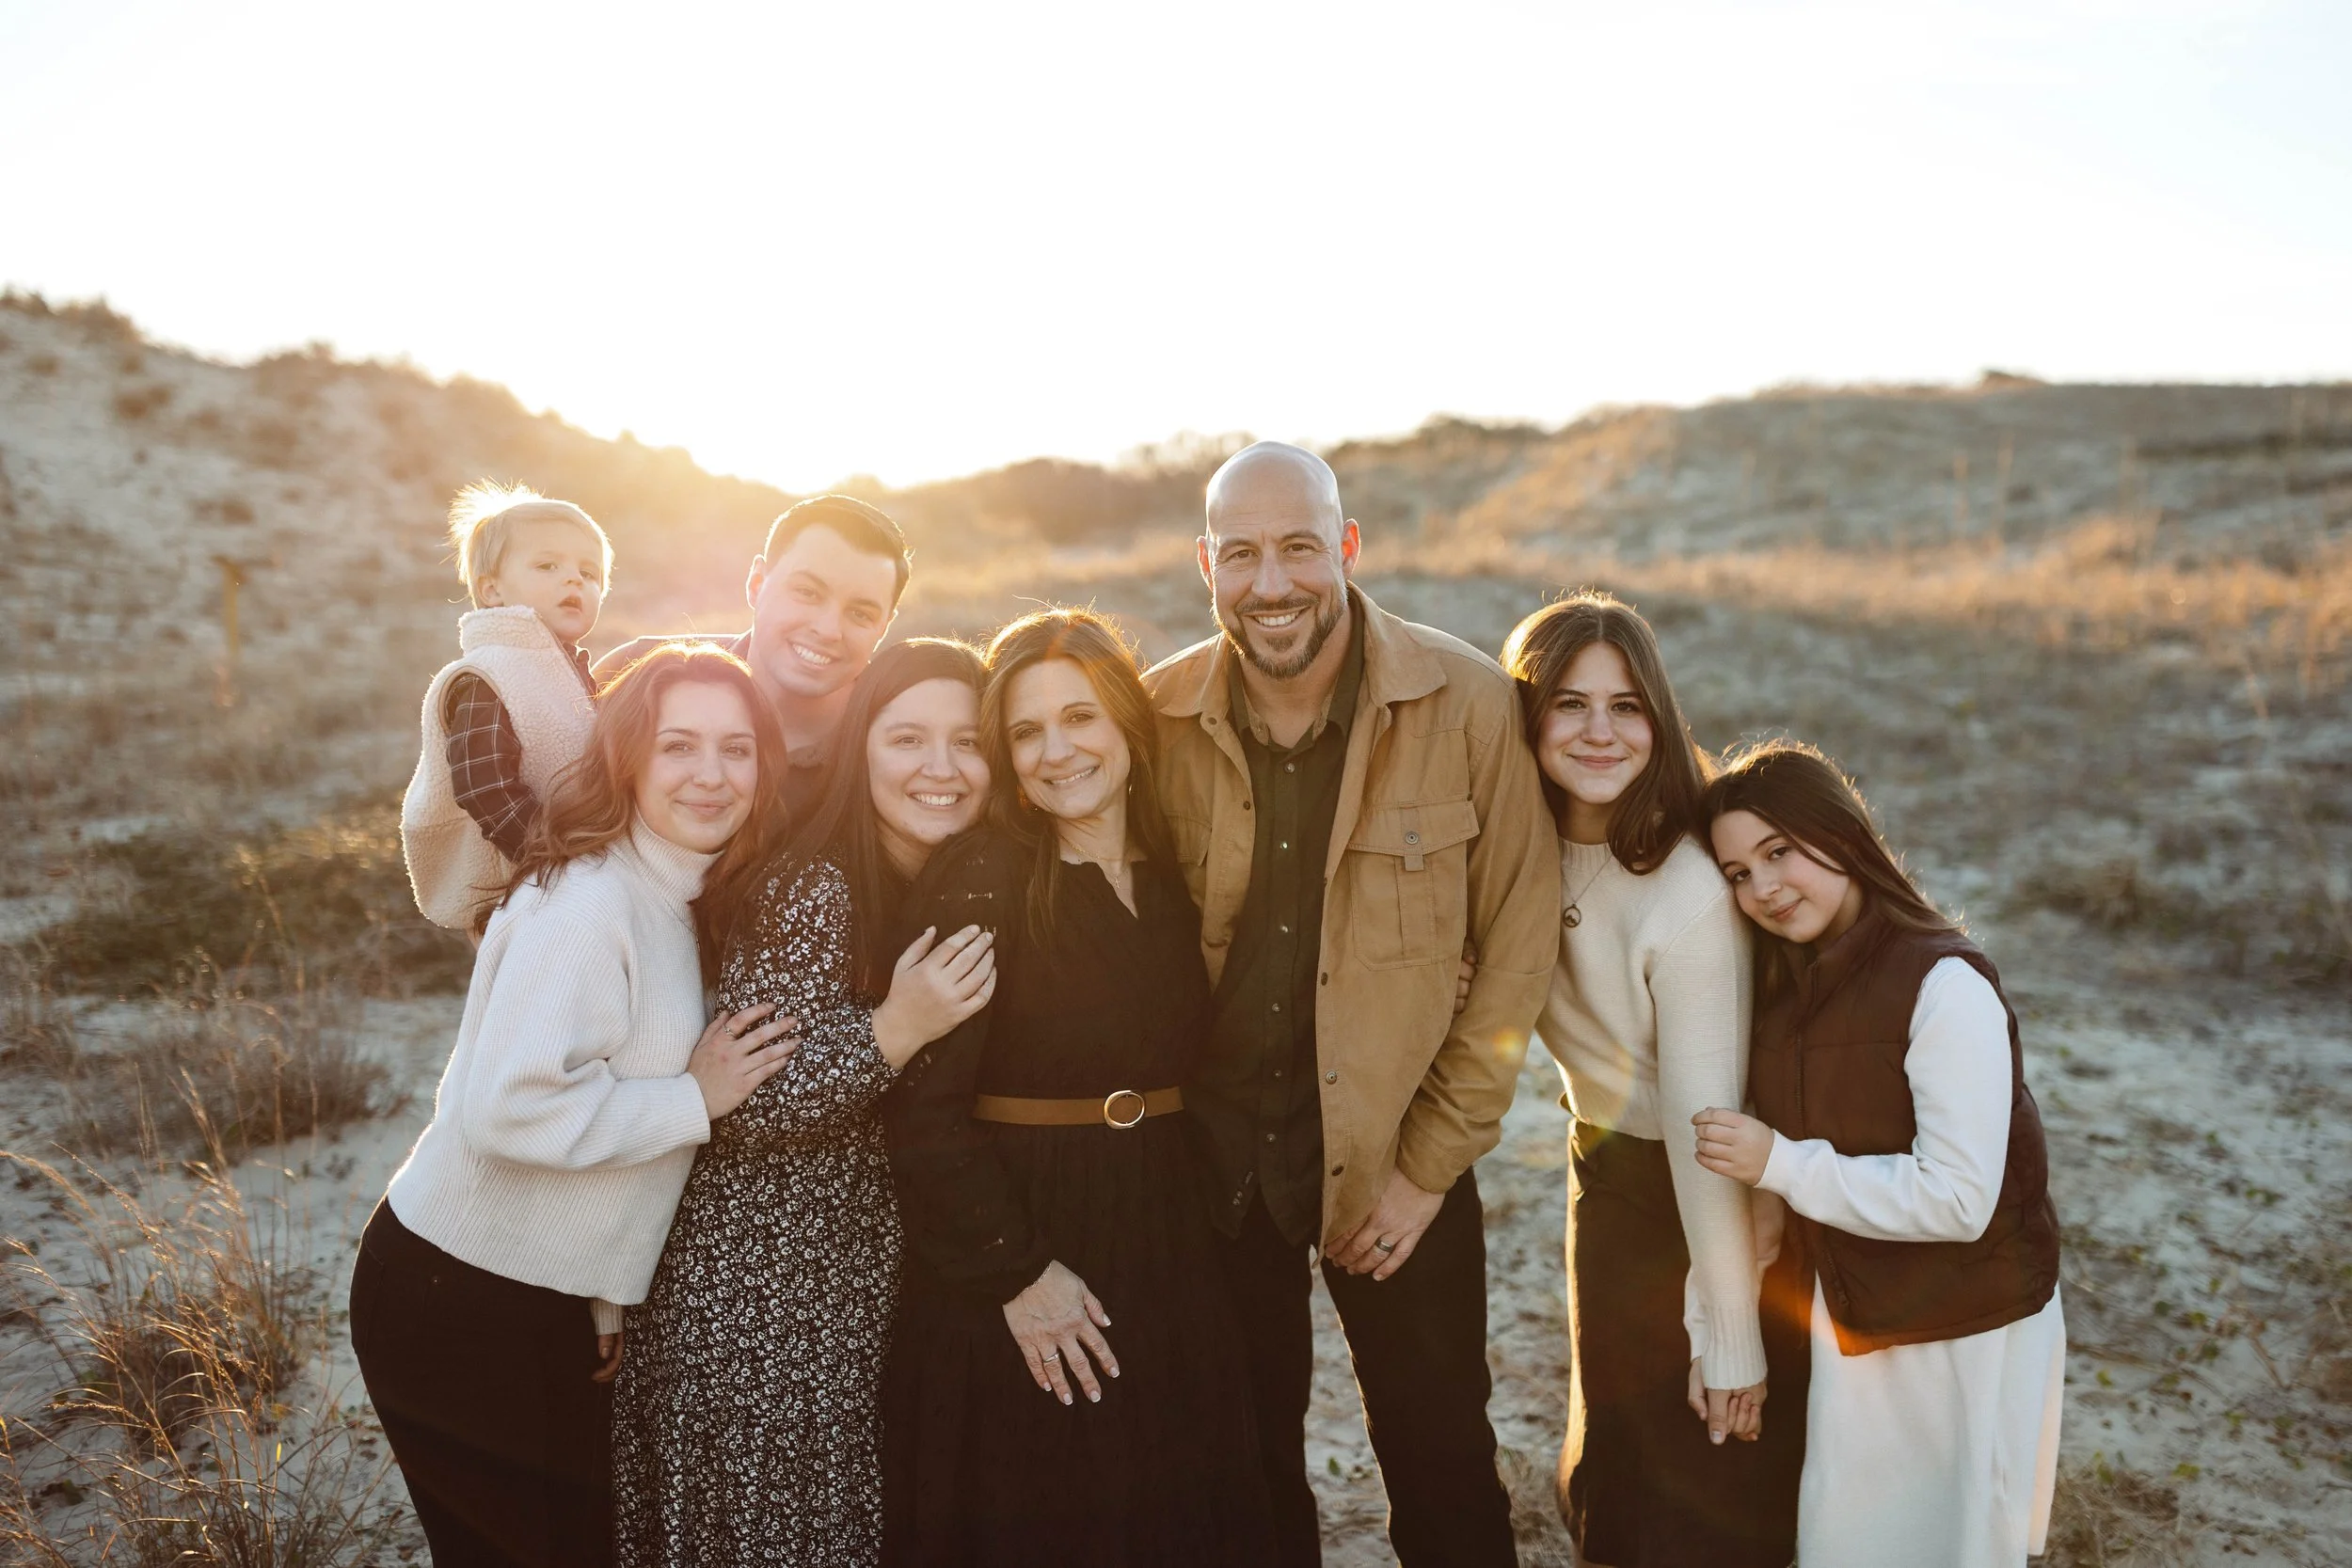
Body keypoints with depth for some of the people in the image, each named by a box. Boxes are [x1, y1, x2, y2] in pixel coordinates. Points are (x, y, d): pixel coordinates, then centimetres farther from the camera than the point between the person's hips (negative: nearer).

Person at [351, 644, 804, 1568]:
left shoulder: (670, 903, 7)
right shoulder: (589, 901, -22)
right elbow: (508, 1106, -31)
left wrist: (601, 1304, 8)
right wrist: (696, 1099, -21)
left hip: (544, 1302, 9)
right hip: (458, 1307, -8)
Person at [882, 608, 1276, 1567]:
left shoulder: (1179, 880, 4)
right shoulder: (975, 884, -13)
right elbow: (922, 1109, -16)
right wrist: (1015, 1272, -16)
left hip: (1165, 1249, 5)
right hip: (1018, 1249, -5)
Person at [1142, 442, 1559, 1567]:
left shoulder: (1466, 703, -13)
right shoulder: (1155, 717, -8)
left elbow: (1517, 945, -7)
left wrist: (1431, 1162, -8)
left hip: (1395, 1149, -1)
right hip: (1208, 1150, 2)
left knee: (1442, 1473, 12)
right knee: (1245, 1469, 18)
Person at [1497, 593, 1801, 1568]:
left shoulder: (1688, 892, -29)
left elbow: (1704, 1122, -25)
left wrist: (1735, 1342, -19)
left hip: (1707, 1185, -5)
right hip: (1607, 1163, 5)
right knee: (1614, 1437, 18)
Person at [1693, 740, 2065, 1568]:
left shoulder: (1945, 986, -23)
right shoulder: (1783, 985, -1)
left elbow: (1959, 1199, -27)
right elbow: (1765, 1171, 4)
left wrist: (1780, 1164, -25)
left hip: (1969, 1337, -6)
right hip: (1850, 1327, 6)